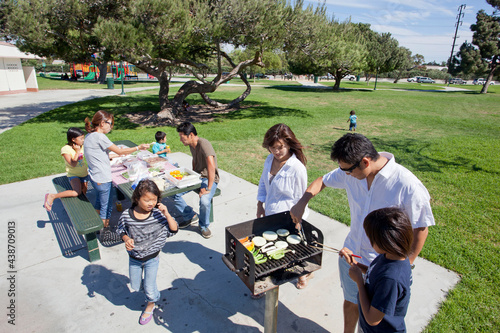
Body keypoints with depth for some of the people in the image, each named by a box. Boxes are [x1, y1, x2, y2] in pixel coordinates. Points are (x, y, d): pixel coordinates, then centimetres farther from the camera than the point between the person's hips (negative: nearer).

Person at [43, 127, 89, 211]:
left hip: (84, 174, 6)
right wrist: (77, 151, -24)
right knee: (77, 192, -27)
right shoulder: (65, 149, -18)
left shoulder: (81, 146, 0)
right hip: (73, 175, -6)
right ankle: (52, 196, -12)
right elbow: (73, 164, -24)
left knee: (83, 193, 12)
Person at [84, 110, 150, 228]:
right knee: (106, 206, 5)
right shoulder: (99, 136, -21)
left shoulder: (89, 136, 7)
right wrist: (138, 147, -7)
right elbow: (120, 151, -17)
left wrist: (115, 156, 20)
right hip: (103, 179, -10)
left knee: (100, 200, 28)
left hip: (94, 177, 10)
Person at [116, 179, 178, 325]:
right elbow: (121, 231, -1)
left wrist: (167, 214, -32)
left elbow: (174, 230, -19)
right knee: (135, 287, 22)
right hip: (134, 258, 2)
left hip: (152, 258, -2)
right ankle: (144, 285, 57)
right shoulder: (127, 215, -19)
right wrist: (126, 239, -22)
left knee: (149, 289, 10)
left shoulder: (158, 214, -22)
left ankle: (150, 305, 43)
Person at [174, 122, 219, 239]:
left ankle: (203, 226, -1)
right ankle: (190, 216, 15)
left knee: (205, 201, -33)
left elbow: (211, 167, -35)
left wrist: (208, 189, -32)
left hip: (208, 179, -8)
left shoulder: (204, 144, -26)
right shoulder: (191, 144, 4)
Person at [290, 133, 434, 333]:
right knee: (351, 302, 26)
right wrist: (301, 203, -6)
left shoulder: (407, 185, -27)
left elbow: (421, 228, -15)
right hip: (350, 254, 5)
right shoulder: (351, 172, -13)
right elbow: (323, 181, 6)